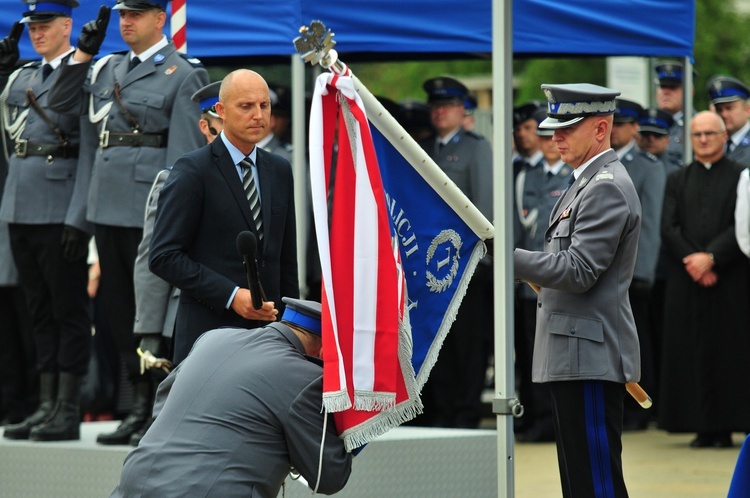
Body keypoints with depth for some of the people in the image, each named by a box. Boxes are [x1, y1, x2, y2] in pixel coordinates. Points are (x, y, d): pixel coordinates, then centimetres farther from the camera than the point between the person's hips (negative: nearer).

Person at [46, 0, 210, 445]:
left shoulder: (183, 74, -5)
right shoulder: (108, 69, 15)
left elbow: (184, 149, -9)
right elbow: (63, 103, 21)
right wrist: (84, 52, 11)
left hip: (148, 208, -7)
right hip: (107, 204, 7)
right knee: (119, 307, 10)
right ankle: (141, 404, 17)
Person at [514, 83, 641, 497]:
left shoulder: (607, 189, -14)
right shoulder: (587, 182, 19)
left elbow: (578, 271, -21)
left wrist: (508, 257, -21)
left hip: (591, 358, -11)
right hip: (575, 357, 11)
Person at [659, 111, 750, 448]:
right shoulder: (677, 181, 14)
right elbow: (668, 229, 4)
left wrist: (711, 257, -16)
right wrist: (693, 262, -11)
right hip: (687, 282, 3)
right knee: (693, 353, -1)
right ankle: (703, 428, 2)